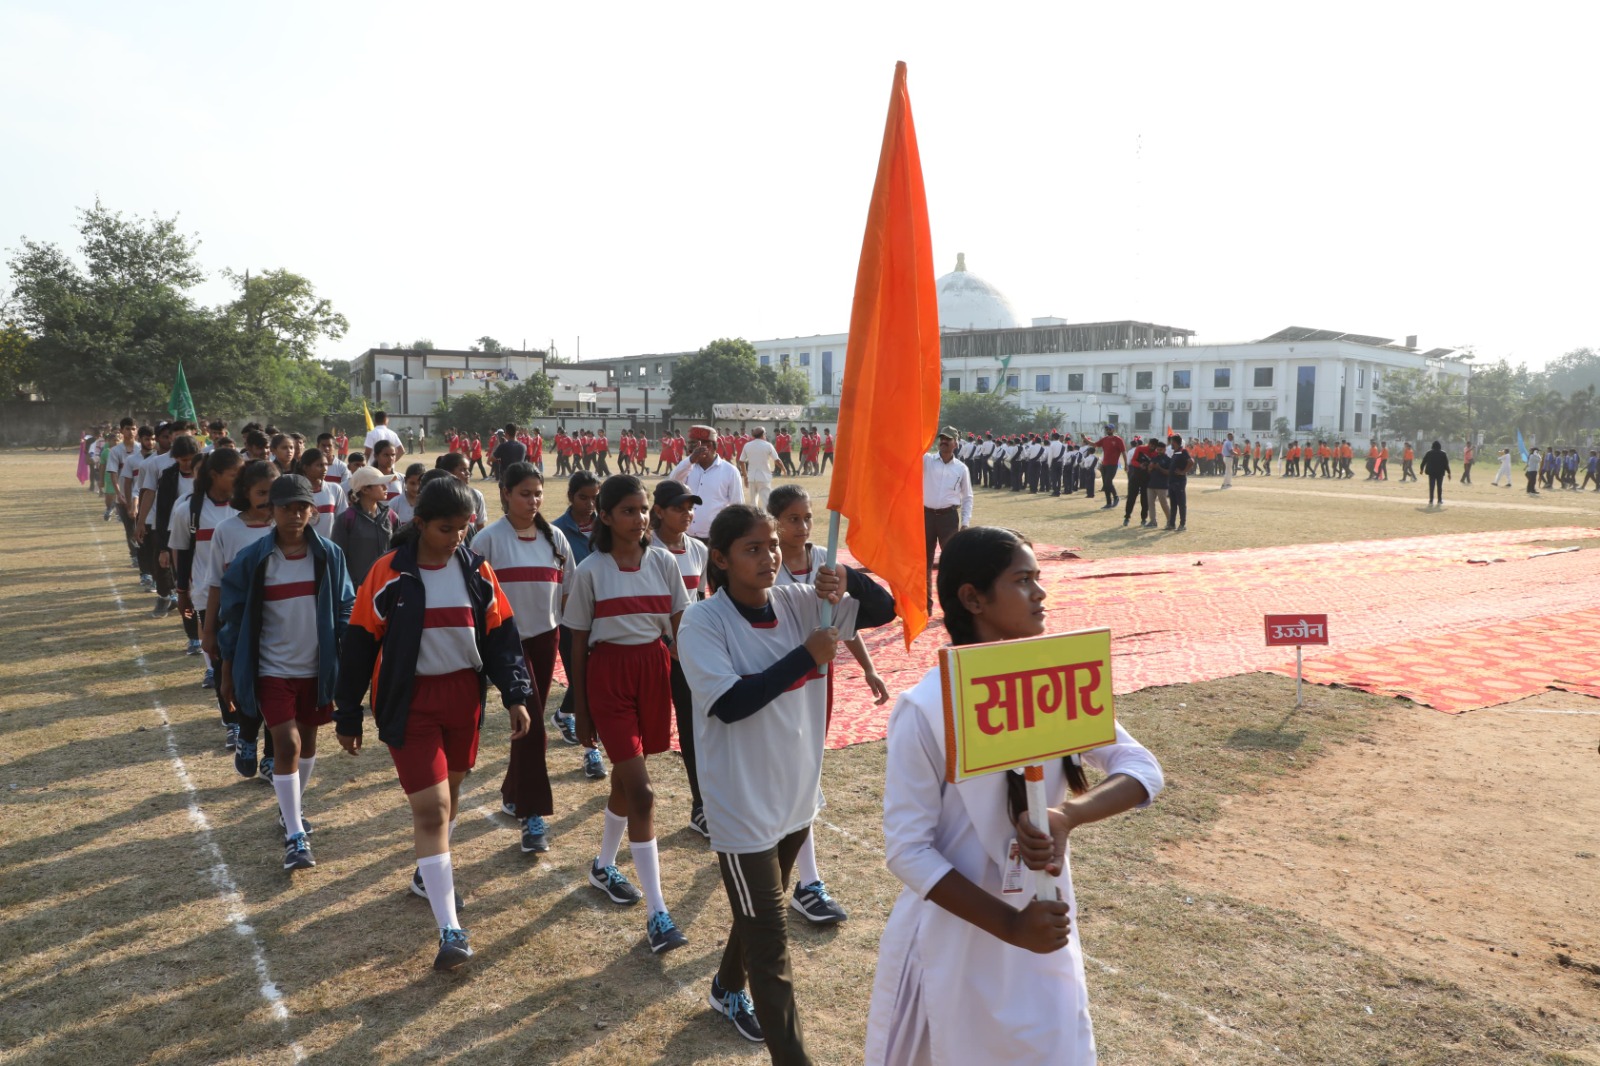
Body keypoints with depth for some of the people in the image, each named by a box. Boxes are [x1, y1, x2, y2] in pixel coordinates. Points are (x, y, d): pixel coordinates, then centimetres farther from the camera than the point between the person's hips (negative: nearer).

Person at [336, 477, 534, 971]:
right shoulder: (390, 574, -10)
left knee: (449, 792, 18)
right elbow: (359, 644, -5)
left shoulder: (476, 570, 0)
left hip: (465, 694, 4)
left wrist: (516, 695, -5)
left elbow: (501, 634, 3)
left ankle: (429, 873, 44)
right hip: (410, 702, -4)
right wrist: (347, 717, -1)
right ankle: (449, 929, -5)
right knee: (430, 807, -8)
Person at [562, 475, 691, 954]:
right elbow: (578, 644, 0)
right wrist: (580, 711, 2)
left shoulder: (664, 563, 1)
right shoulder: (590, 571, -6)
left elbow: (681, 629, 6)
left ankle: (603, 866, 43)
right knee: (641, 792, -9)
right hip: (609, 674, -4)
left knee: (627, 776, 17)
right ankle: (657, 914, -4)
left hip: (654, 669, 4)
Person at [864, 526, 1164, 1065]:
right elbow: (907, 849, -20)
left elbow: (1142, 768, -10)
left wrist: (1067, 815, -28)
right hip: (959, 929, -5)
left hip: (1043, 918, 6)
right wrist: (1009, 925, -24)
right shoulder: (926, 710, -23)